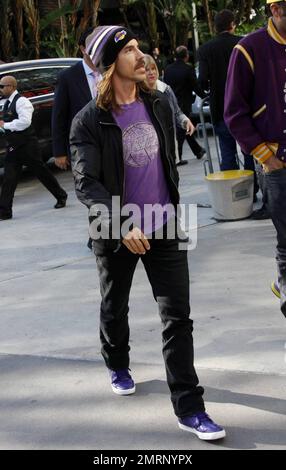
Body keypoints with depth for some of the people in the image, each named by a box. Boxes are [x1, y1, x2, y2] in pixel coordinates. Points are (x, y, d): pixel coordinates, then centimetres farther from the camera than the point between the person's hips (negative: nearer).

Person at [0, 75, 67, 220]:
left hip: (27, 146, -8)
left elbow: (25, 121, -27)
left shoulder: (21, 101, -15)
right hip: (13, 147, 8)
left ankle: (61, 196, 26)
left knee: (42, 172, 6)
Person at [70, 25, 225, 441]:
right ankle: (118, 366, 46)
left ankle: (189, 407, 0)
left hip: (163, 227, 3)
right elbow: (86, 183, -19)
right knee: (115, 309, 18)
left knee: (178, 317, -4)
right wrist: (122, 226, -29)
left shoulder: (158, 105, 2)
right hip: (115, 233, -3)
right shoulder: (89, 121, -13)